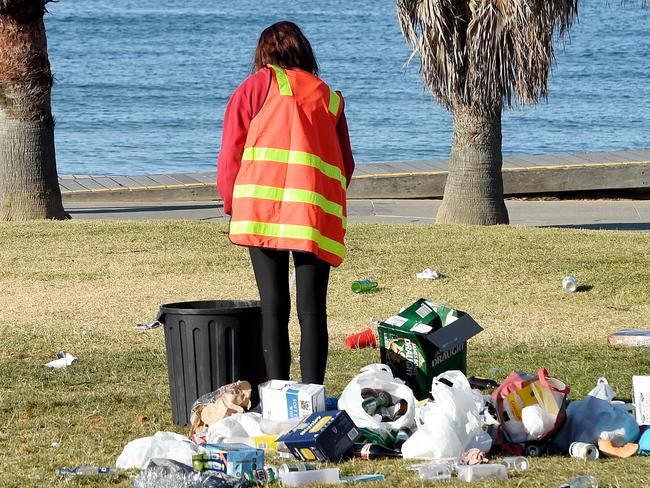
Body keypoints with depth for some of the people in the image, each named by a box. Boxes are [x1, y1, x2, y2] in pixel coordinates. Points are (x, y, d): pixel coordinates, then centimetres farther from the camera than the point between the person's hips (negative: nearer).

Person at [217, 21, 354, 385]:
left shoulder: (257, 85, 11)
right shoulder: (329, 97, 18)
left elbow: (231, 153, 7)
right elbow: (346, 164, 16)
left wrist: (231, 204, 18)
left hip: (262, 209, -1)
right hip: (316, 214, 1)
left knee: (274, 308, 2)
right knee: (312, 310, 1)